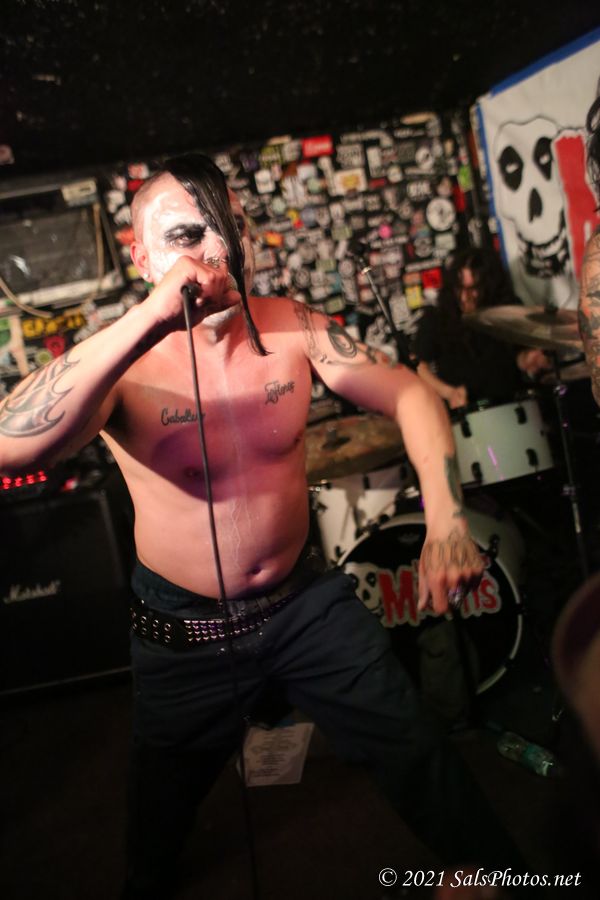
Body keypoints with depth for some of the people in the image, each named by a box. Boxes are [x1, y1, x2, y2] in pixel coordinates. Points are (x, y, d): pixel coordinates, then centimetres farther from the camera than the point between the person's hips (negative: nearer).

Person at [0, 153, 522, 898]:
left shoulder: (293, 329, -11)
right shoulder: (121, 362, -21)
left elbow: (410, 396, -7)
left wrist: (445, 519, -23)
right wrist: (150, 319, -45)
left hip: (307, 600, 2)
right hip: (181, 631, -1)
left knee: (417, 757, 15)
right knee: (146, 836, 22)